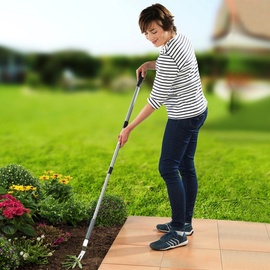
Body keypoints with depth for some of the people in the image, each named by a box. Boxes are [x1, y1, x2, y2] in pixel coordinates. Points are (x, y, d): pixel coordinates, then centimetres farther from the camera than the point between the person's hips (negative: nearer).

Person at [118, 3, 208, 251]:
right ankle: (185, 223, 25)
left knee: (168, 168, -5)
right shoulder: (181, 38, 4)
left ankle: (179, 232, 2)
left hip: (184, 117, -10)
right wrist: (150, 64, 8)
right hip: (197, 111, 10)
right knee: (186, 166, 14)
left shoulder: (168, 55, -25)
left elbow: (156, 100, -23)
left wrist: (129, 128, -17)